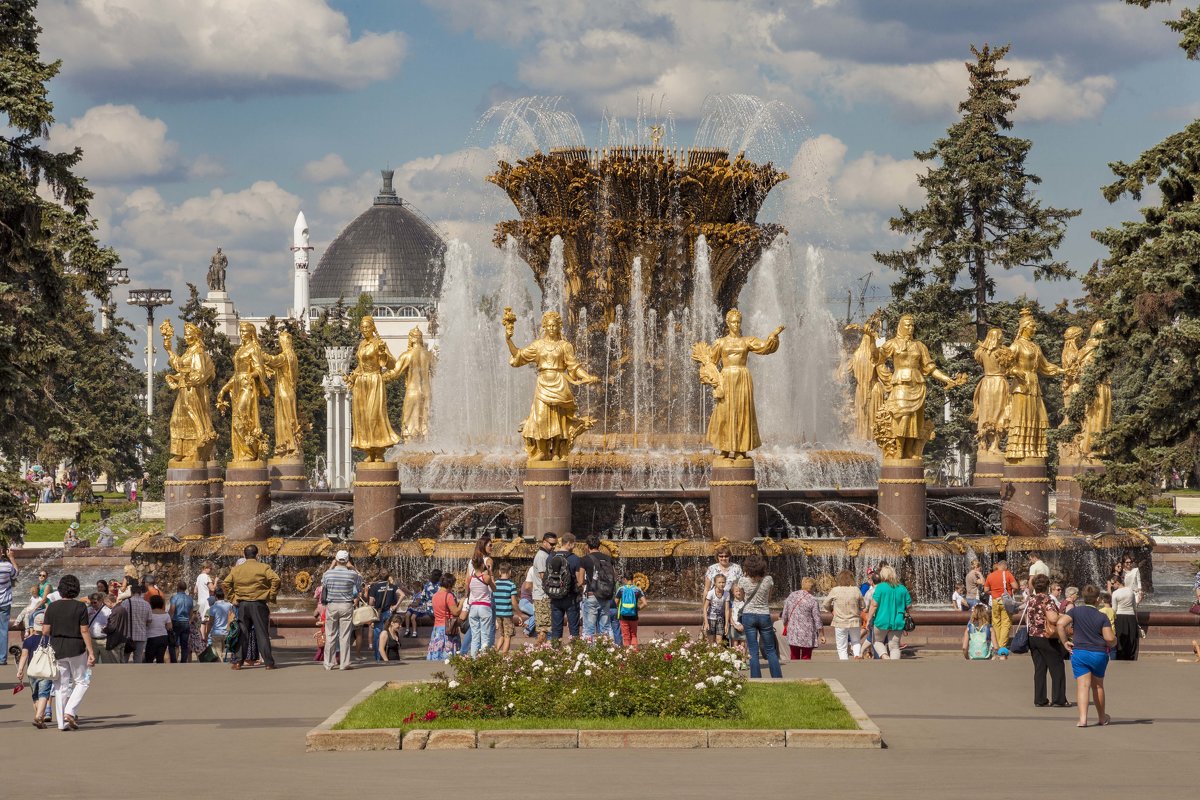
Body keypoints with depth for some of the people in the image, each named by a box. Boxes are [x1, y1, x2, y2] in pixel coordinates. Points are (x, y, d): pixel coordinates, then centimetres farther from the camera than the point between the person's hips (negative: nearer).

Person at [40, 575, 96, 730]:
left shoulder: (52, 607, 0)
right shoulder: (80, 607, -8)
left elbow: (45, 631, -1)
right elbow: (84, 631, -10)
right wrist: (91, 653, -7)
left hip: (57, 649, 3)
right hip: (76, 648, -3)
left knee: (61, 685, 9)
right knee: (82, 681, 12)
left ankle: (62, 722, 8)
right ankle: (70, 711, -7)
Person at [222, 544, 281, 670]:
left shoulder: (236, 569, 7)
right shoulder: (263, 568, -4)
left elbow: (225, 584, 4)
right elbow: (275, 580, -15)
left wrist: (232, 598, 8)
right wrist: (271, 596, -6)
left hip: (242, 605, 2)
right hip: (258, 604, -2)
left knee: (242, 634, 9)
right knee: (262, 634, 0)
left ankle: (238, 661, 5)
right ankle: (269, 662, -2)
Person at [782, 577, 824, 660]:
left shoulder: (791, 596, 3)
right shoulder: (812, 600, -10)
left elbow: (784, 615, 9)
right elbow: (817, 620, -7)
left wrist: (785, 625, 26)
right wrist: (821, 635, 0)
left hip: (792, 633, 4)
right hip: (807, 634, -4)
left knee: (794, 657, 12)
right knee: (806, 658, 2)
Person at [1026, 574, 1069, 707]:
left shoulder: (1030, 601, 8)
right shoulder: (1047, 600, -14)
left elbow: (1027, 619, 14)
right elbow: (1053, 618, -26)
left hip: (1032, 637, 6)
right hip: (1046, 638, -6)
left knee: (1039, 668, 9)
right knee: (1057, 668, 3)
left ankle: (1039, 699, 6)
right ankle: (1059, 699, 1)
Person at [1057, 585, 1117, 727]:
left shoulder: (1076, 611, -1)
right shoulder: (1102, 617, -3)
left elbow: (1060, 623, -14)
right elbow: (1109, 638, -10)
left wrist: (1065, 642, -5)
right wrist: (1114, 641, 13)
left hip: (1079, 652, 0)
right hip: (1099, 654, 1)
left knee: (1082, 685, -5)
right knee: (1098, 686, 18)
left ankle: (1083, 718, -21)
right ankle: (1102, 717, 34)